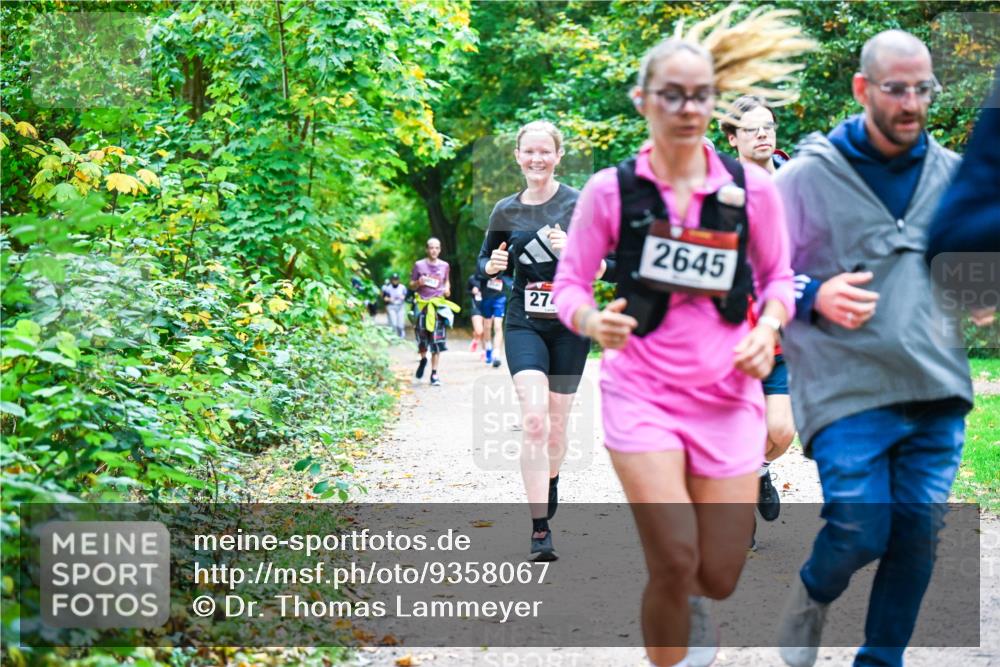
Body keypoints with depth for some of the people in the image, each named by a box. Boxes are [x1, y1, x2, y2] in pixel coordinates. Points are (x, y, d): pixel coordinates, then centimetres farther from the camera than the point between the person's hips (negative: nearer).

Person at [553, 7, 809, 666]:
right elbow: (569, 283, 0)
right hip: (642, 392, -2)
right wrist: (592, 321, -22)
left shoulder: (752, 187, -3)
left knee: (718, 579, 4)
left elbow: (779, 277, 10)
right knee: (675, 564, -14)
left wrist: (768, 330, -10)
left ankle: (687, 599, 43)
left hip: (728, 395, 2)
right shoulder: (611, 189, -7)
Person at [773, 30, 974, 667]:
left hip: (938, 388, 4)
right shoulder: (809, 175, -2)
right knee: (859, 532, -8)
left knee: (919, 535, 5)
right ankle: (814, 591, 27)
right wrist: (813, 297, -15)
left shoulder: (954, 173, 10)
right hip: (847, 390, -4)